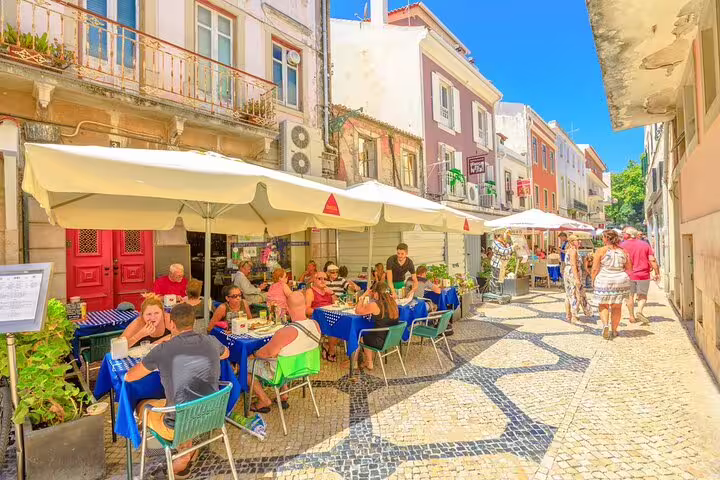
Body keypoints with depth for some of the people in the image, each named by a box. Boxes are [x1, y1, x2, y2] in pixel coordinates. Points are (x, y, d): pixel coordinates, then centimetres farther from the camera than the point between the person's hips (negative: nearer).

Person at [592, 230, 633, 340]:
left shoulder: (601, 251, -9)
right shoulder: (623, 251, 4)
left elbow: (595, 269, -9)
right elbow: (629, 268, 8)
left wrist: (593, 281, 3)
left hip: (604, 281, -3)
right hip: (621, 281, 3)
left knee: (604, 306, 11)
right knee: (617, 307, 14)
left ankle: (605, 325, -10)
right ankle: (614, 330, 21)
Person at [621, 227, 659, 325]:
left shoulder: (623, 245, -3)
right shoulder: (645, 244, 4)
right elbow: (652, 260, -1)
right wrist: (657, 273, 4)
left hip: (628, 275, -1)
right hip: (643, 275, 1)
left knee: (630, 296, 10)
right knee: (642, 296, 12)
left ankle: (632, 317, 13)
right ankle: (640, 311, -12)